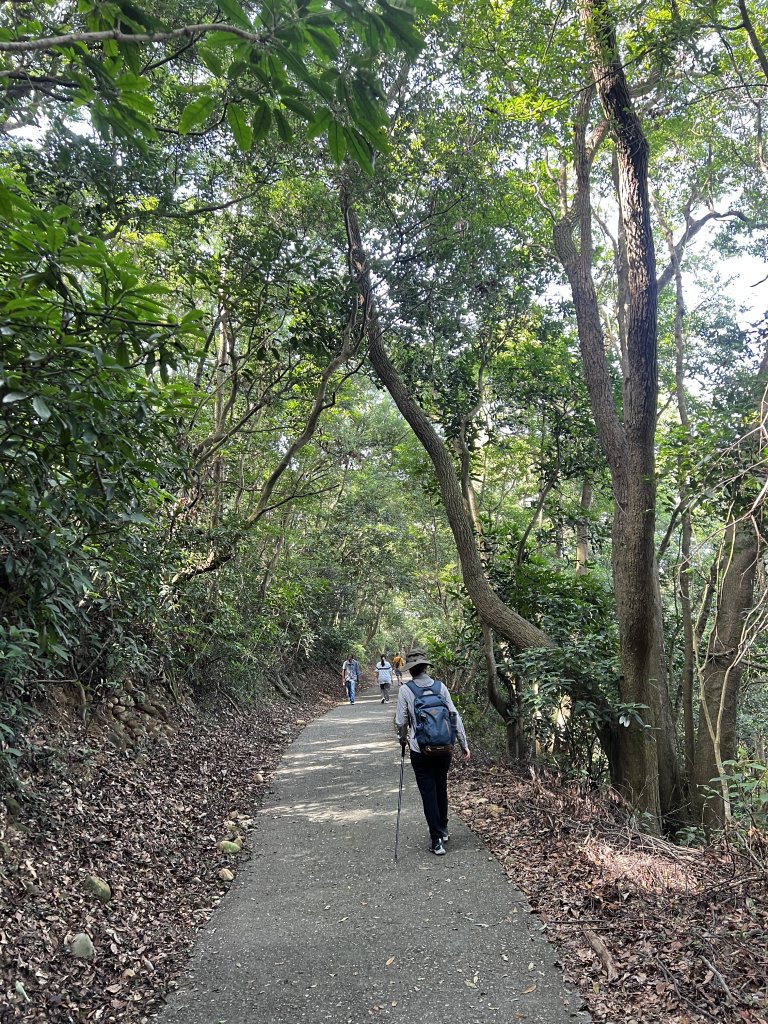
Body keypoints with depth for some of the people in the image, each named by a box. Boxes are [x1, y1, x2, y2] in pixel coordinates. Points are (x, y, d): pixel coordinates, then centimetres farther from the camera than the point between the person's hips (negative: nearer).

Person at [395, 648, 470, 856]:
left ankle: (437, 839, 4)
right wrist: (464, 744, 5)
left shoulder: (405, 690, -9)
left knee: (428, 793, 5)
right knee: (441, 789, 21)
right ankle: (443, 829, 34)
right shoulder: (440, 687, -2)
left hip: (420, 750, -3)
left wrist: (403, 740, 15)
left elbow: (401, 722, -6)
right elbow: (454, 716, -2)